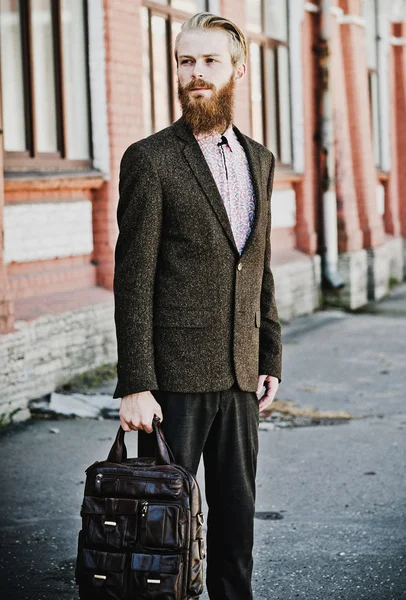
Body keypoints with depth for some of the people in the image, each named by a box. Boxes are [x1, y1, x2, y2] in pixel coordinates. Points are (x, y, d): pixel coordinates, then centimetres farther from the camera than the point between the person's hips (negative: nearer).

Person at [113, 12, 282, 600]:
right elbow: (133, 281, -10)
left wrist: (270, 358, 13)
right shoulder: (150, 160, -6)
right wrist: (135, 385, -14)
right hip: (175, 375, -5)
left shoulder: (258, 159, 12)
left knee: (237, 512, 11)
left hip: (240, 375, 5)